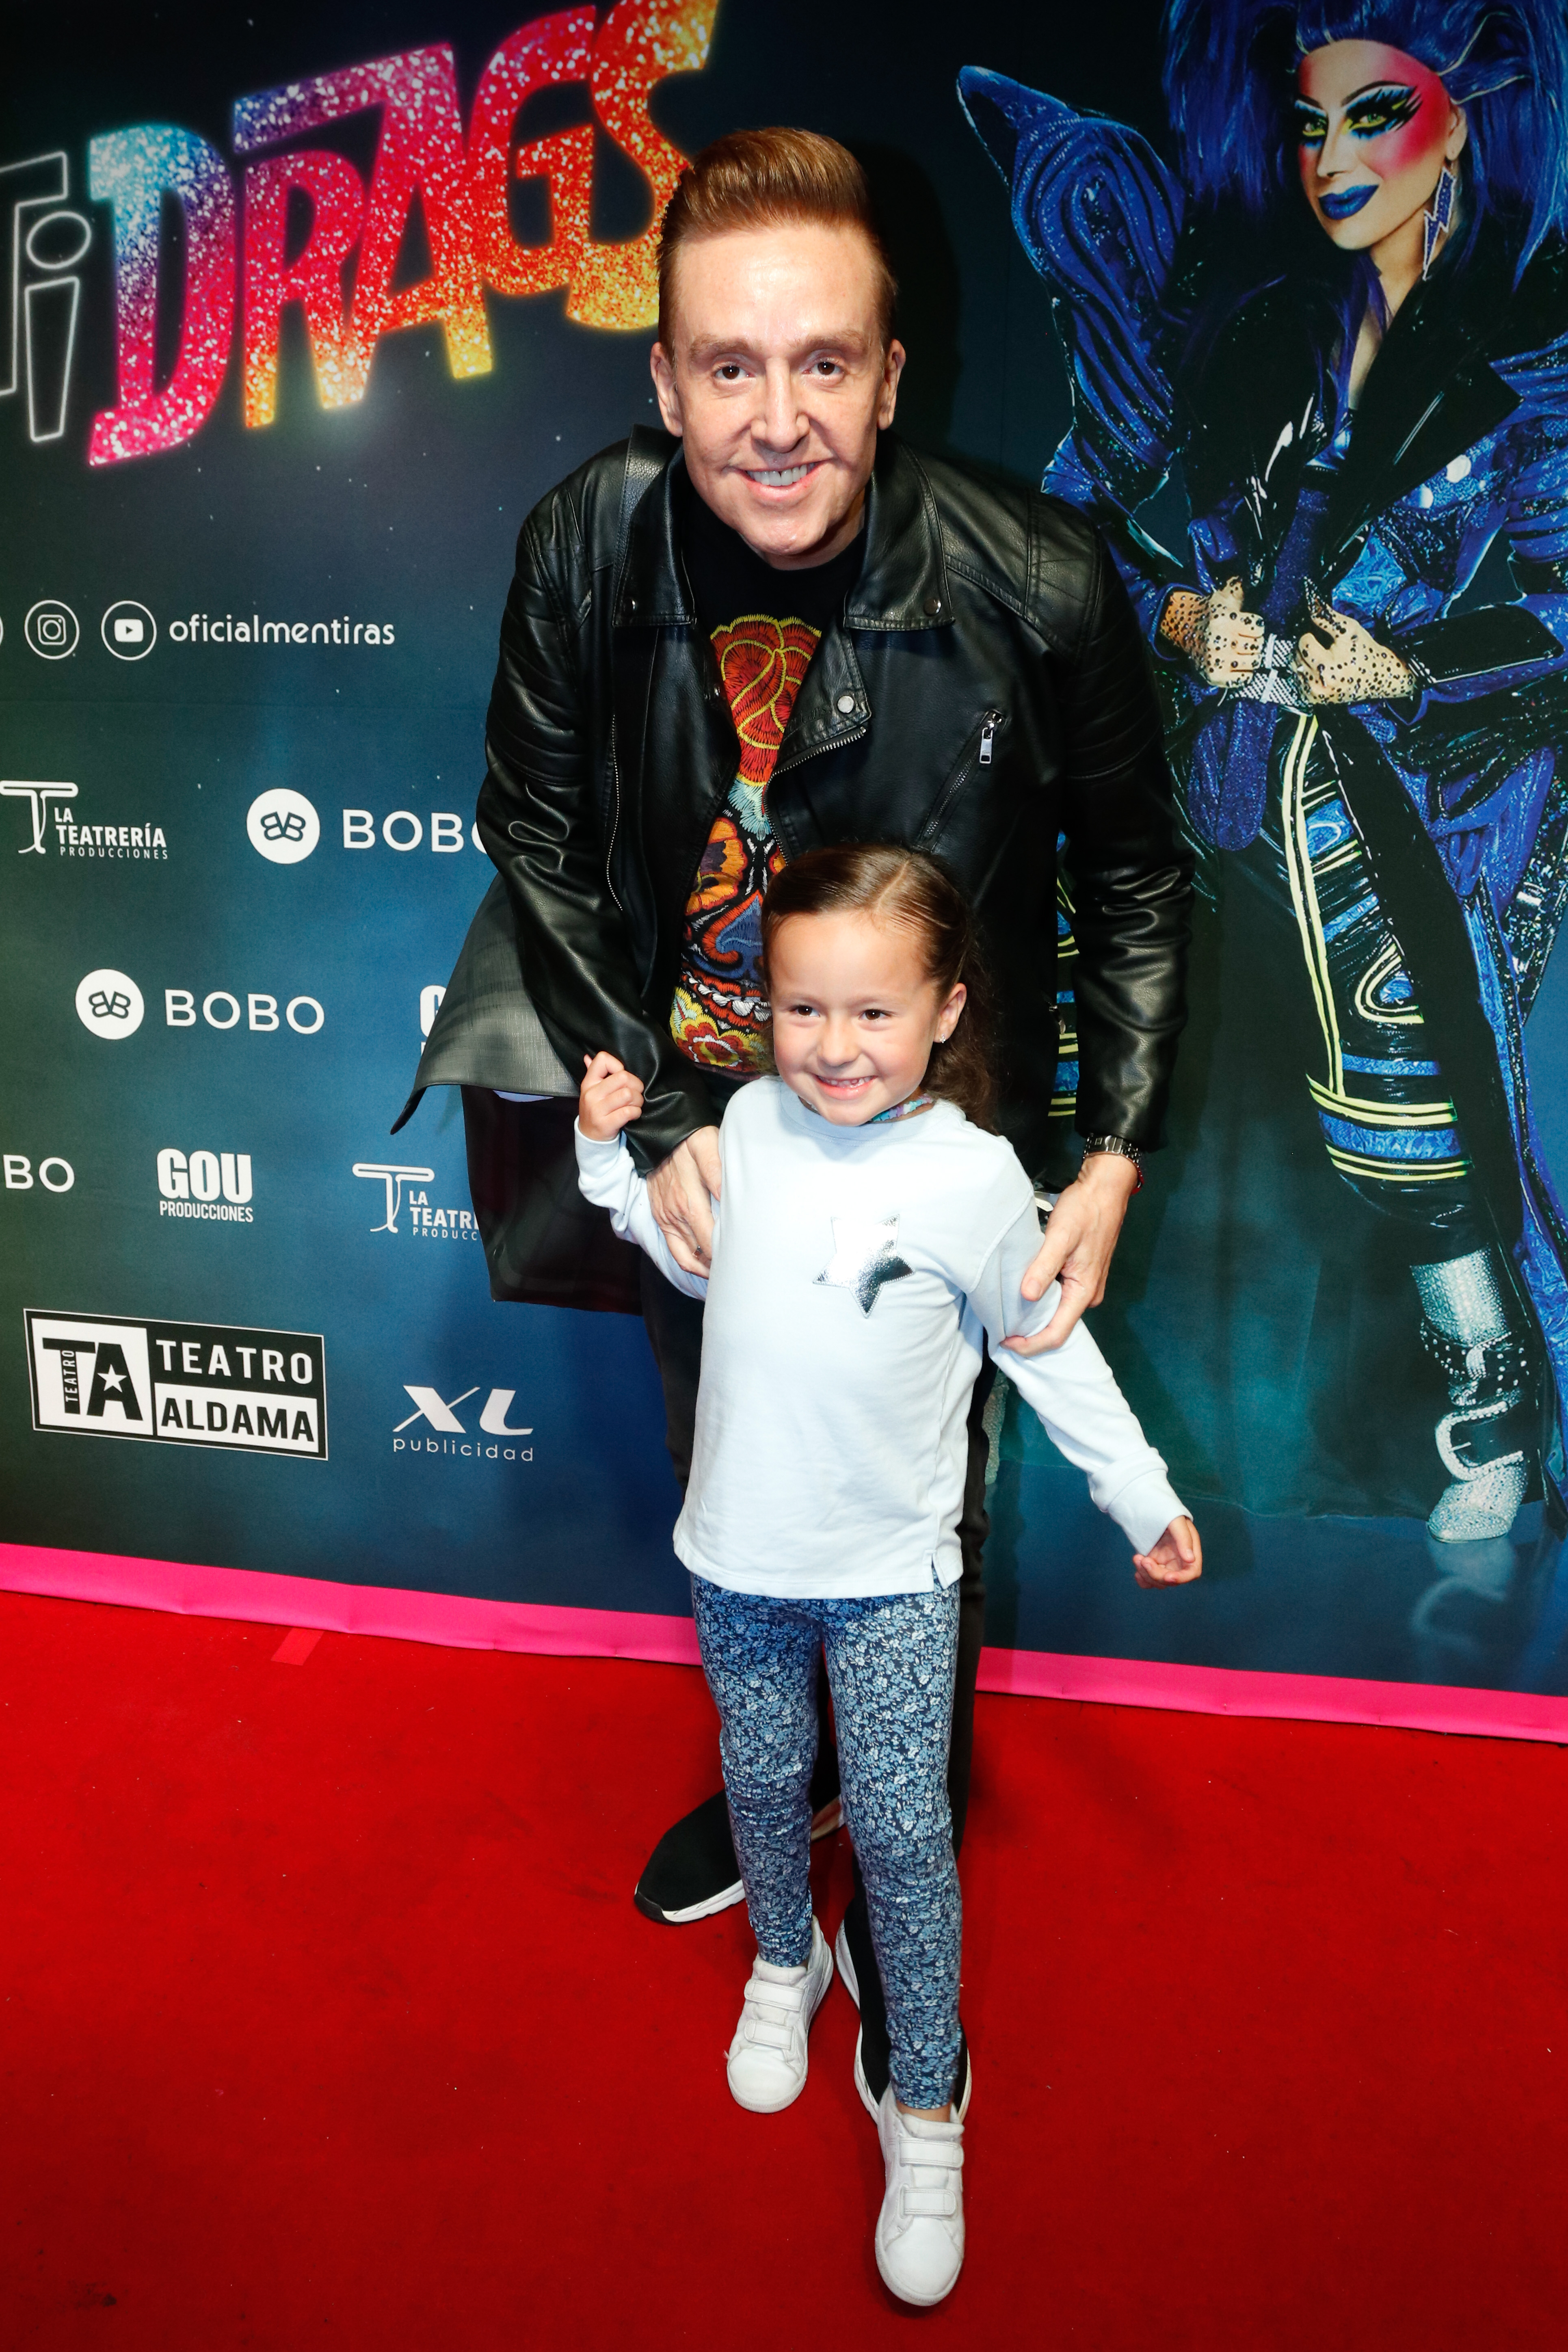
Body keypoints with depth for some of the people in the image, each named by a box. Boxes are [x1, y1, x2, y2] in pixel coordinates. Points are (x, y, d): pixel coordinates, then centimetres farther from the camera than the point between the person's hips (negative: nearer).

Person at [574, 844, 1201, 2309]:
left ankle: (925, 2109, 22)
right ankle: (784, 1962, 50)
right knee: (764, 1782, 20)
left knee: (902, 1831, 1)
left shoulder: (974, 1177, -15)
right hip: (741, 1553, 3)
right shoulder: (751, 1125, -6)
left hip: (892, 1570, -3)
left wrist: (1145, 1497, 1)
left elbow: (1045, 1349, -2)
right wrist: (611, 1152, 3)